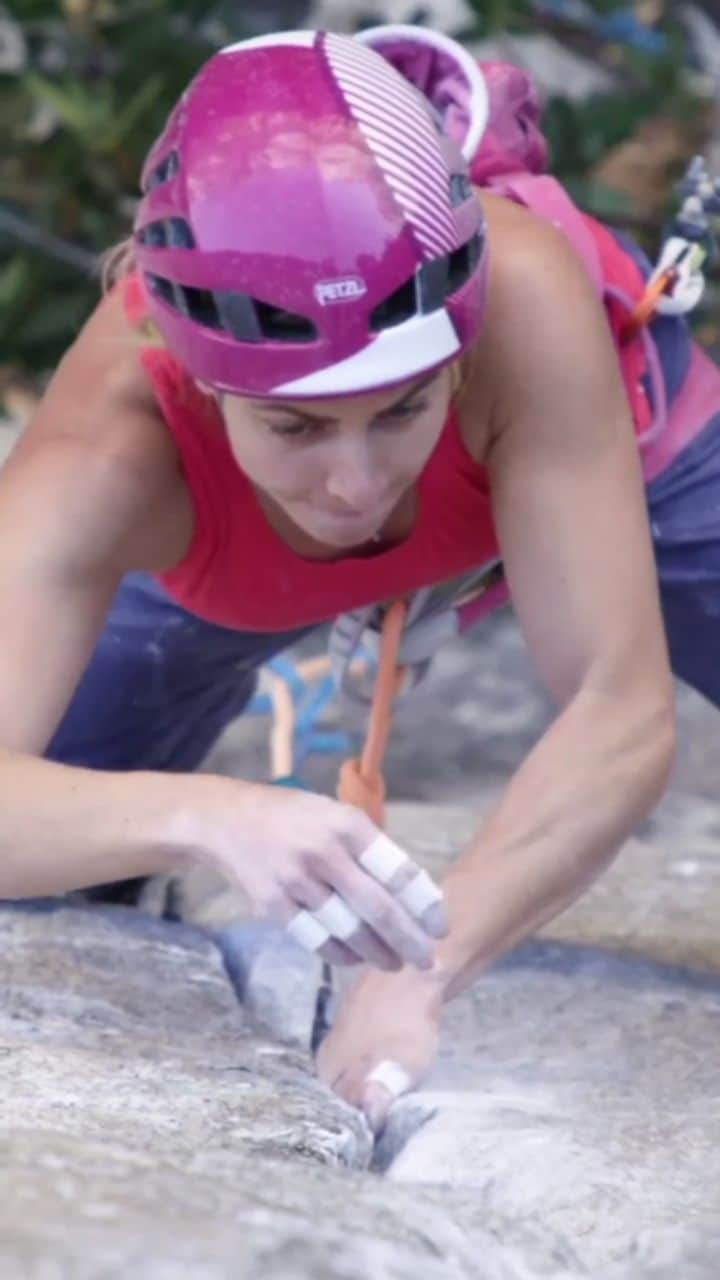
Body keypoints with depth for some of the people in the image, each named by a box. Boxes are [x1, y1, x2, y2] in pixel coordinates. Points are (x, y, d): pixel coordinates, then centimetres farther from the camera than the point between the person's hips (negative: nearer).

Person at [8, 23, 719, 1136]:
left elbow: (622, 717, -46)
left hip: (595, 441, 0)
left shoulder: (524, 297, -46)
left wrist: (420, 975, -60)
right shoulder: (110, 448, -44)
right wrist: (202, 818, -74)